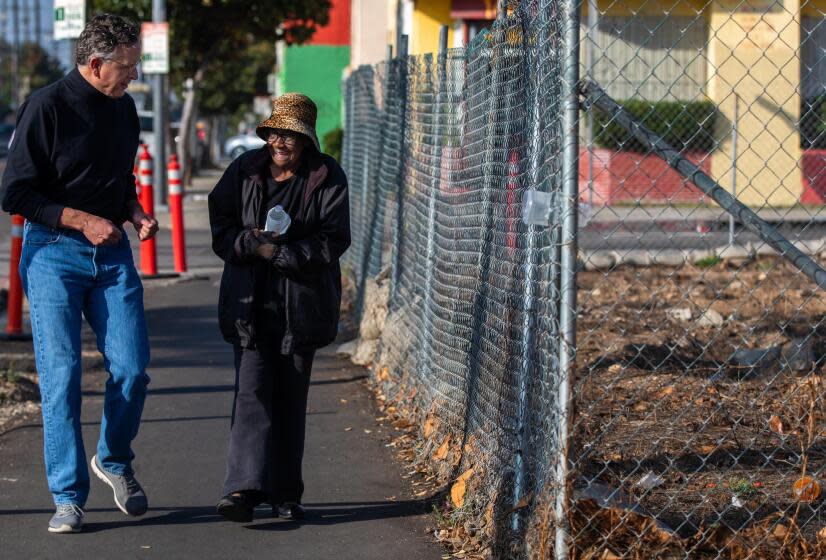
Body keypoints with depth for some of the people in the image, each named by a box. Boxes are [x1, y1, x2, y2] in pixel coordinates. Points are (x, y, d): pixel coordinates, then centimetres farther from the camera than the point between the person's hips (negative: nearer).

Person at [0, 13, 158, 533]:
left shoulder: (124, 108, 10)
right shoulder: (47, 107, -10)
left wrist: (136, 213, 4)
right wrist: (84, 221, -16)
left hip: (112, 253, 5)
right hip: (53, 253, -5)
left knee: (132, 367, -4)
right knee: (61, 374, -5)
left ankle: (115, 460, 22)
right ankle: (69, 496, 3)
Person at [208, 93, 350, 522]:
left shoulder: (327, 177, -1)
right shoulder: (245, 170, 5)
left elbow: (332, 241, -9)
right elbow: (221, 229, 4)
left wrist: (280, 252, -17)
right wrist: (252, 244, -15)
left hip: (300, 305, -1)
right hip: (250, 304, 1)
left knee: (291, 400, 6)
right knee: (252, 392, -10)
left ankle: (285, 494, 16)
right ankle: (244, 488, -18)